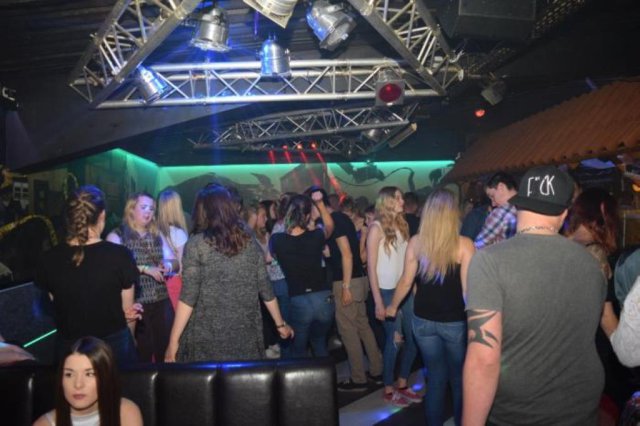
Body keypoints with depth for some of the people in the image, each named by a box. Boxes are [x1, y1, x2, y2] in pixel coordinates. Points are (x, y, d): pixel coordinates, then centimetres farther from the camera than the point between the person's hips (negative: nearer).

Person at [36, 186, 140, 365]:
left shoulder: (50, 259, -9)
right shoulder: (119, 255, -17)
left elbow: (59, 307, 3)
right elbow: (128, 310, -6)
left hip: (68, 347, 3)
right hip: (114, 344, -2)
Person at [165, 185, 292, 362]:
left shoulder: (196, 244, -8)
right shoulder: (250, 245, 3)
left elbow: (188, 297, -12)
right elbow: (266, 290, 7)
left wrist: (174, 340, -7)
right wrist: (280, 324, 19)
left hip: (207, 337, -3)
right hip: (246, 335, 3)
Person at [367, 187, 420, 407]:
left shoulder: (402, 225, 11)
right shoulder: (377, 227, -8)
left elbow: (407, 261, 12)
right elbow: (371, 267, -10)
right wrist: (378, 301, -13)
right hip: (388, 291, -6)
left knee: (413, 339, 9)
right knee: (394, 341, 0)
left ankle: (402, 385, 26)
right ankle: (388, 390, 18)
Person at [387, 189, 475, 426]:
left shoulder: (416, 242, -3)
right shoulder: (464, 244, -12)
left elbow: (406, 282, 3)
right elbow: (468, 288, -13)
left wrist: (393, 306, 19)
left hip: (423, 320, 3)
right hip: (455, 321, -3)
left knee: (436, 378, 16)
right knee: (459, 380, 16)